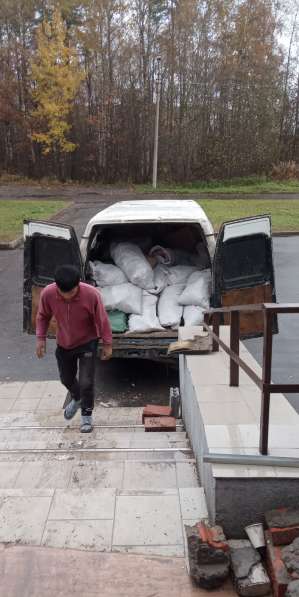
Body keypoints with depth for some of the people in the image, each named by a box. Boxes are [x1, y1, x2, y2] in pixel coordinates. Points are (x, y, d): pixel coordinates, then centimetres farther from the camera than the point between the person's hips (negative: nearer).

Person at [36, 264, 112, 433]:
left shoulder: (91, 294, -31)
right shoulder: (47, 294, -25)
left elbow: (102, 320, -17)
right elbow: (43, 316, -4)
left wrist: (107, 344, -11)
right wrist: (41, 338, -4)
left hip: (87, 343, -3)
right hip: (64, 344, 3)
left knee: (86, 382, -4)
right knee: (67, 378, 21)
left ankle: (87, 415, 22)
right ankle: (77, 399, 53)